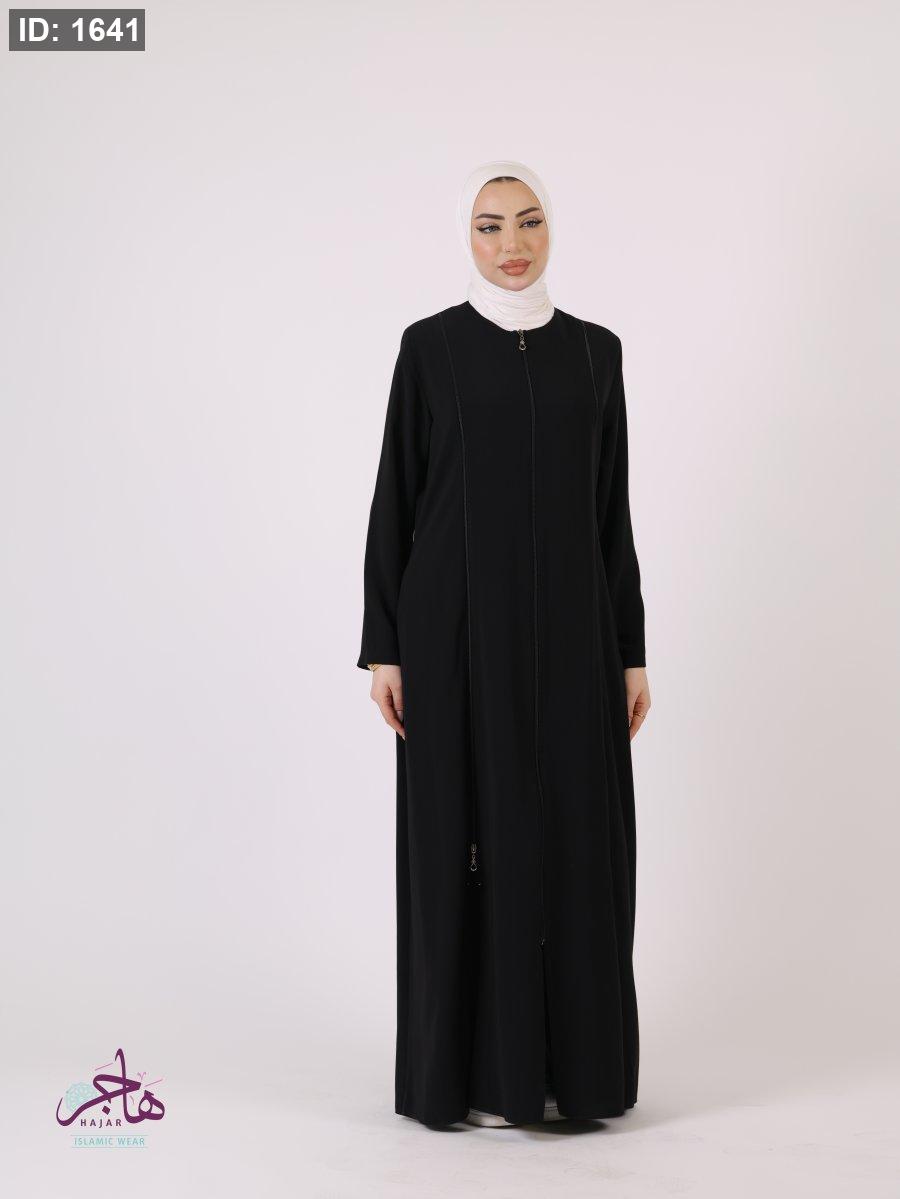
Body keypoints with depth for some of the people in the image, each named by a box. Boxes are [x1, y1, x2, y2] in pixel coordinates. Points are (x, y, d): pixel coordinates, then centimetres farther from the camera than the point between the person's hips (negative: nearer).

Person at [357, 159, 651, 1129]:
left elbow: (611, 509, 10)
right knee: (467, 835, 0)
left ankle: (569, 1062, 19)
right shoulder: (429, 346, 2)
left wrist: (631, 650, 6)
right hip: (458, 623, -3)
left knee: (575, 839, 5)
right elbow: (394, 499, 0)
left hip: (567, 626, 3)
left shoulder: (595, 351, 10)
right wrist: (382, 648, -6)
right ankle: (470, 1069, 13)